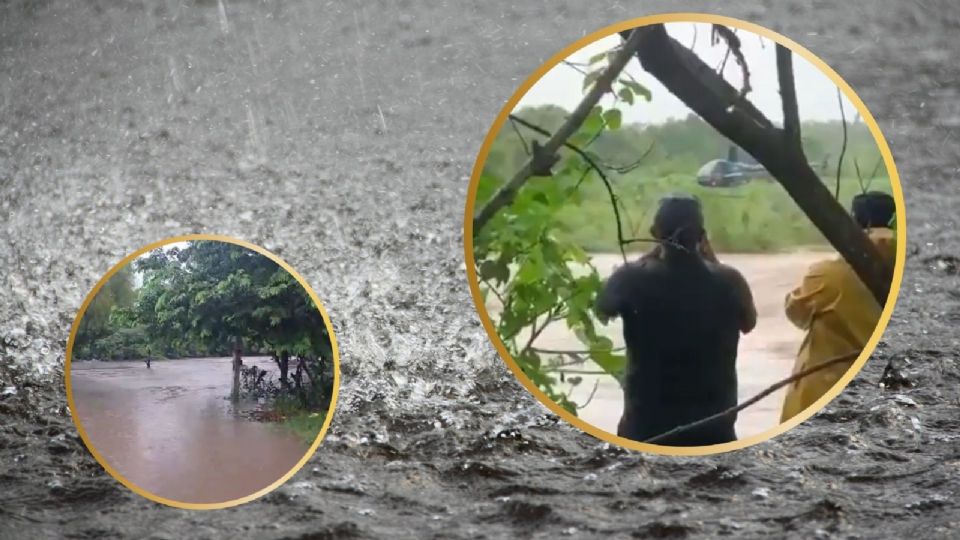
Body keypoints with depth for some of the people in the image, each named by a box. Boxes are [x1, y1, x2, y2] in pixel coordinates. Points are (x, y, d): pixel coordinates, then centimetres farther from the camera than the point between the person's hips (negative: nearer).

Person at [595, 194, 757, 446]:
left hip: (647, 425, -1)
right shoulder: (727, 281, -7)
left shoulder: (633, 278, -11)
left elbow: (602, 309, 11)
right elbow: (749, 323, 14)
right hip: (711, 427, 1)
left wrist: (649, 258, 9)